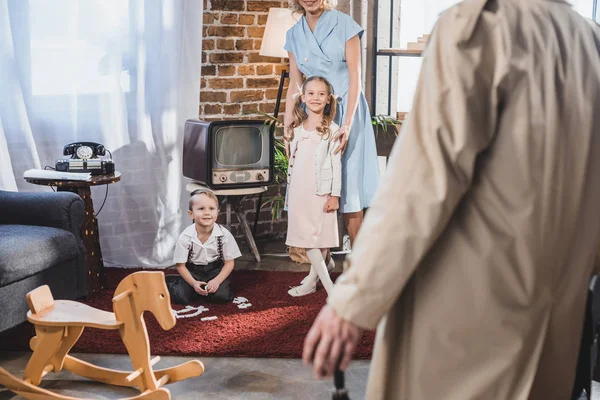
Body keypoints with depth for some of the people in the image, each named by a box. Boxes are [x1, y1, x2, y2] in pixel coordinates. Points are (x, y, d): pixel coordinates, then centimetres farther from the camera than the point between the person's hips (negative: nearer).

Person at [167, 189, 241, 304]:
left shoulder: (224, 235, -16)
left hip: (216, 270, 1)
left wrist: (217, 281, -21)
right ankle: (169, 285, 15)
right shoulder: (185, 237, -18)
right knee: (181, 297, -19)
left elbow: (229, 262, -7)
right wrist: (194, 283, -23)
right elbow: (181, 265, -9)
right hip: (192, 272, 0)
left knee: (221, 296, -22)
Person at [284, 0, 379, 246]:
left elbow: (355, 77, -9)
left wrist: (347, 123, -18)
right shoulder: (294, 35, 7)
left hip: (346, 109, -4)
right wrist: (287, 131, 3)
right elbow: (294, 86, 8)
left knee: (349, 182, -3)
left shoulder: (344, 25, -6)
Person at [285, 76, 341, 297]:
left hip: (321, 190, -4)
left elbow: (336, 164, -5)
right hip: (299, 190, 4)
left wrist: (334, 195, -10)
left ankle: (311, 280, 8)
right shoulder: (296, 129, 12)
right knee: (306, 236, 1)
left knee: (321, 235, 0)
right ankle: (327, 283, 7)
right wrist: (289, 192, 14)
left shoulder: (331, 129, -2)